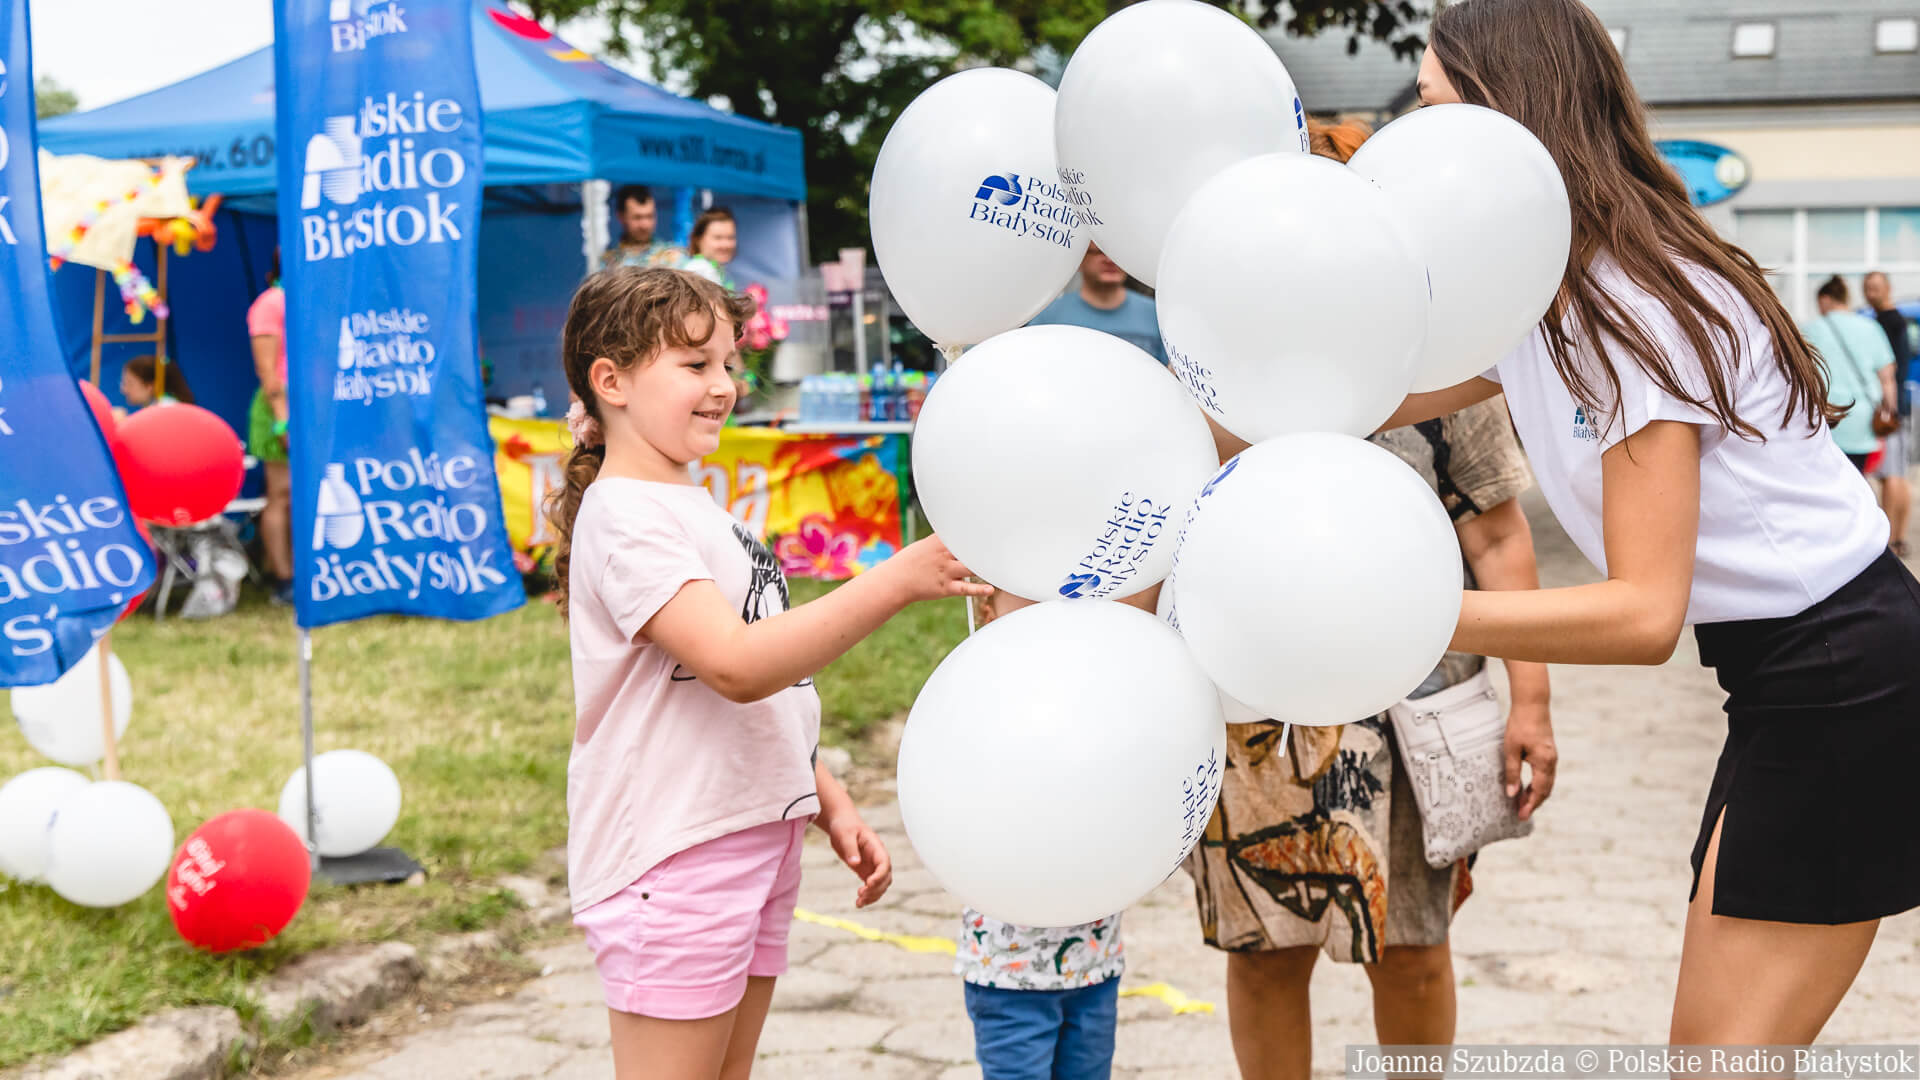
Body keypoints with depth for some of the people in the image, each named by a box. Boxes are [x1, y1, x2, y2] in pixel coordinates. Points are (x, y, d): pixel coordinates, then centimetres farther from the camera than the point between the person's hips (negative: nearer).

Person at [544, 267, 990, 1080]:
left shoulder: (697, 509, 16)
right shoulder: (625, 516, -14)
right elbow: (738, 666, -27)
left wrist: (828, 802, 15)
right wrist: (897, 579, -30)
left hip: (756, 840, 9)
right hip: (672, 859, -9)